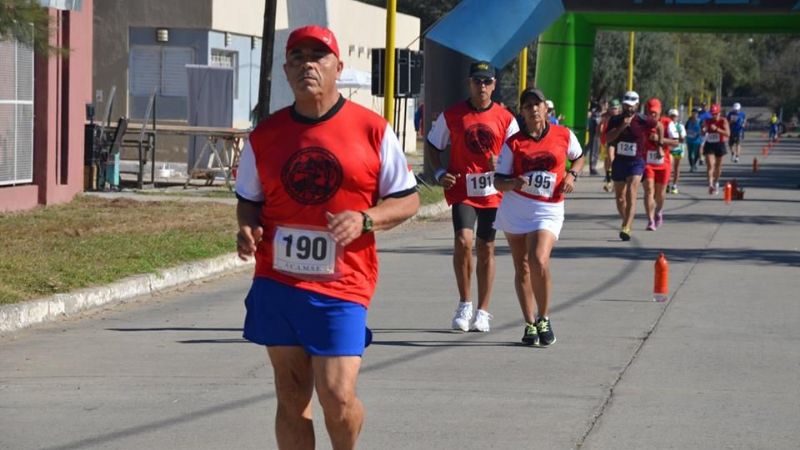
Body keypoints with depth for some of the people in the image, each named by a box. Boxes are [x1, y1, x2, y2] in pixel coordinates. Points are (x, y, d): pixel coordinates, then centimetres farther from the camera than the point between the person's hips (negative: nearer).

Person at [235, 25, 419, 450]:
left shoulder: (372, 130, -1)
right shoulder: (265, 135, 7)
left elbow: (407, 200, 3)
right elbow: (249, 201, 18)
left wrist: (364, 220, -15)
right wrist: (247, 229, -5)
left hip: (342, 287, -3)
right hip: (276, 282, 3)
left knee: (337, 396, -10)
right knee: (291, 396, 5)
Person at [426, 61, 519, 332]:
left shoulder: (505, 118, 3)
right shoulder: (452, 115, 1)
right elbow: (432, 145, 10)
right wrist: (439, 173, -6)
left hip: (492, 191, 1)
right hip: (462, 190, -1)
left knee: (486, 249, 8)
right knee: (463, 241, -18)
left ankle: (482, 311, 17)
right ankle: (465, 303, -1)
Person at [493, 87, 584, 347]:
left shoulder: (563, 135, 1)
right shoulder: (513, 143, -1)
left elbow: (579, 157, 20)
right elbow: (498, 181, -1)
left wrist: (571, 175, 0)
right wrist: (513, 183, -23)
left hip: (548, 210, -2)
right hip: (515, 208, 2)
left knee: (539, 261, -21)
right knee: (522, 267, 7)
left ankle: (543, 320, -3)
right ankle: (530, 325, 19)